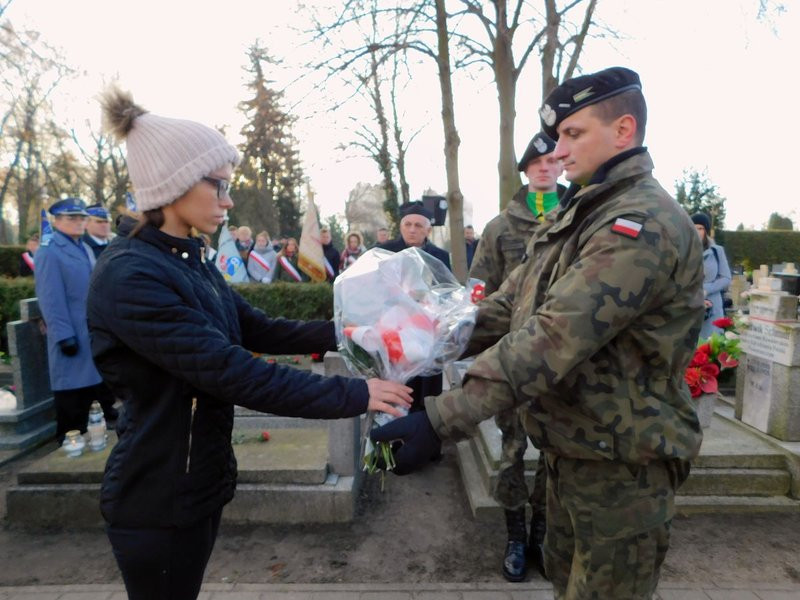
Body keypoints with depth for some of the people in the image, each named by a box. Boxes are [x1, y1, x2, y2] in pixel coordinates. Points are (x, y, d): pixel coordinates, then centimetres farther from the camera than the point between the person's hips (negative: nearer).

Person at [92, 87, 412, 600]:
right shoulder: (129, 275, -24)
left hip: (202, 480, 8)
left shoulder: (193, 263, 5)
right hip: (157, 497, -8)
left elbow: (259, 330, 5)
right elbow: (228, 370, -31)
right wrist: (353, 395, -29)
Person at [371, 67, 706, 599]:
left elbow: (555, 337, -34)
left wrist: (440, 421, -36)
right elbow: (507, 307, 7)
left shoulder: (644, 224, -22)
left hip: (621, 464, -8)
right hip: (569, 446, 9)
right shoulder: (575, 214, 10)